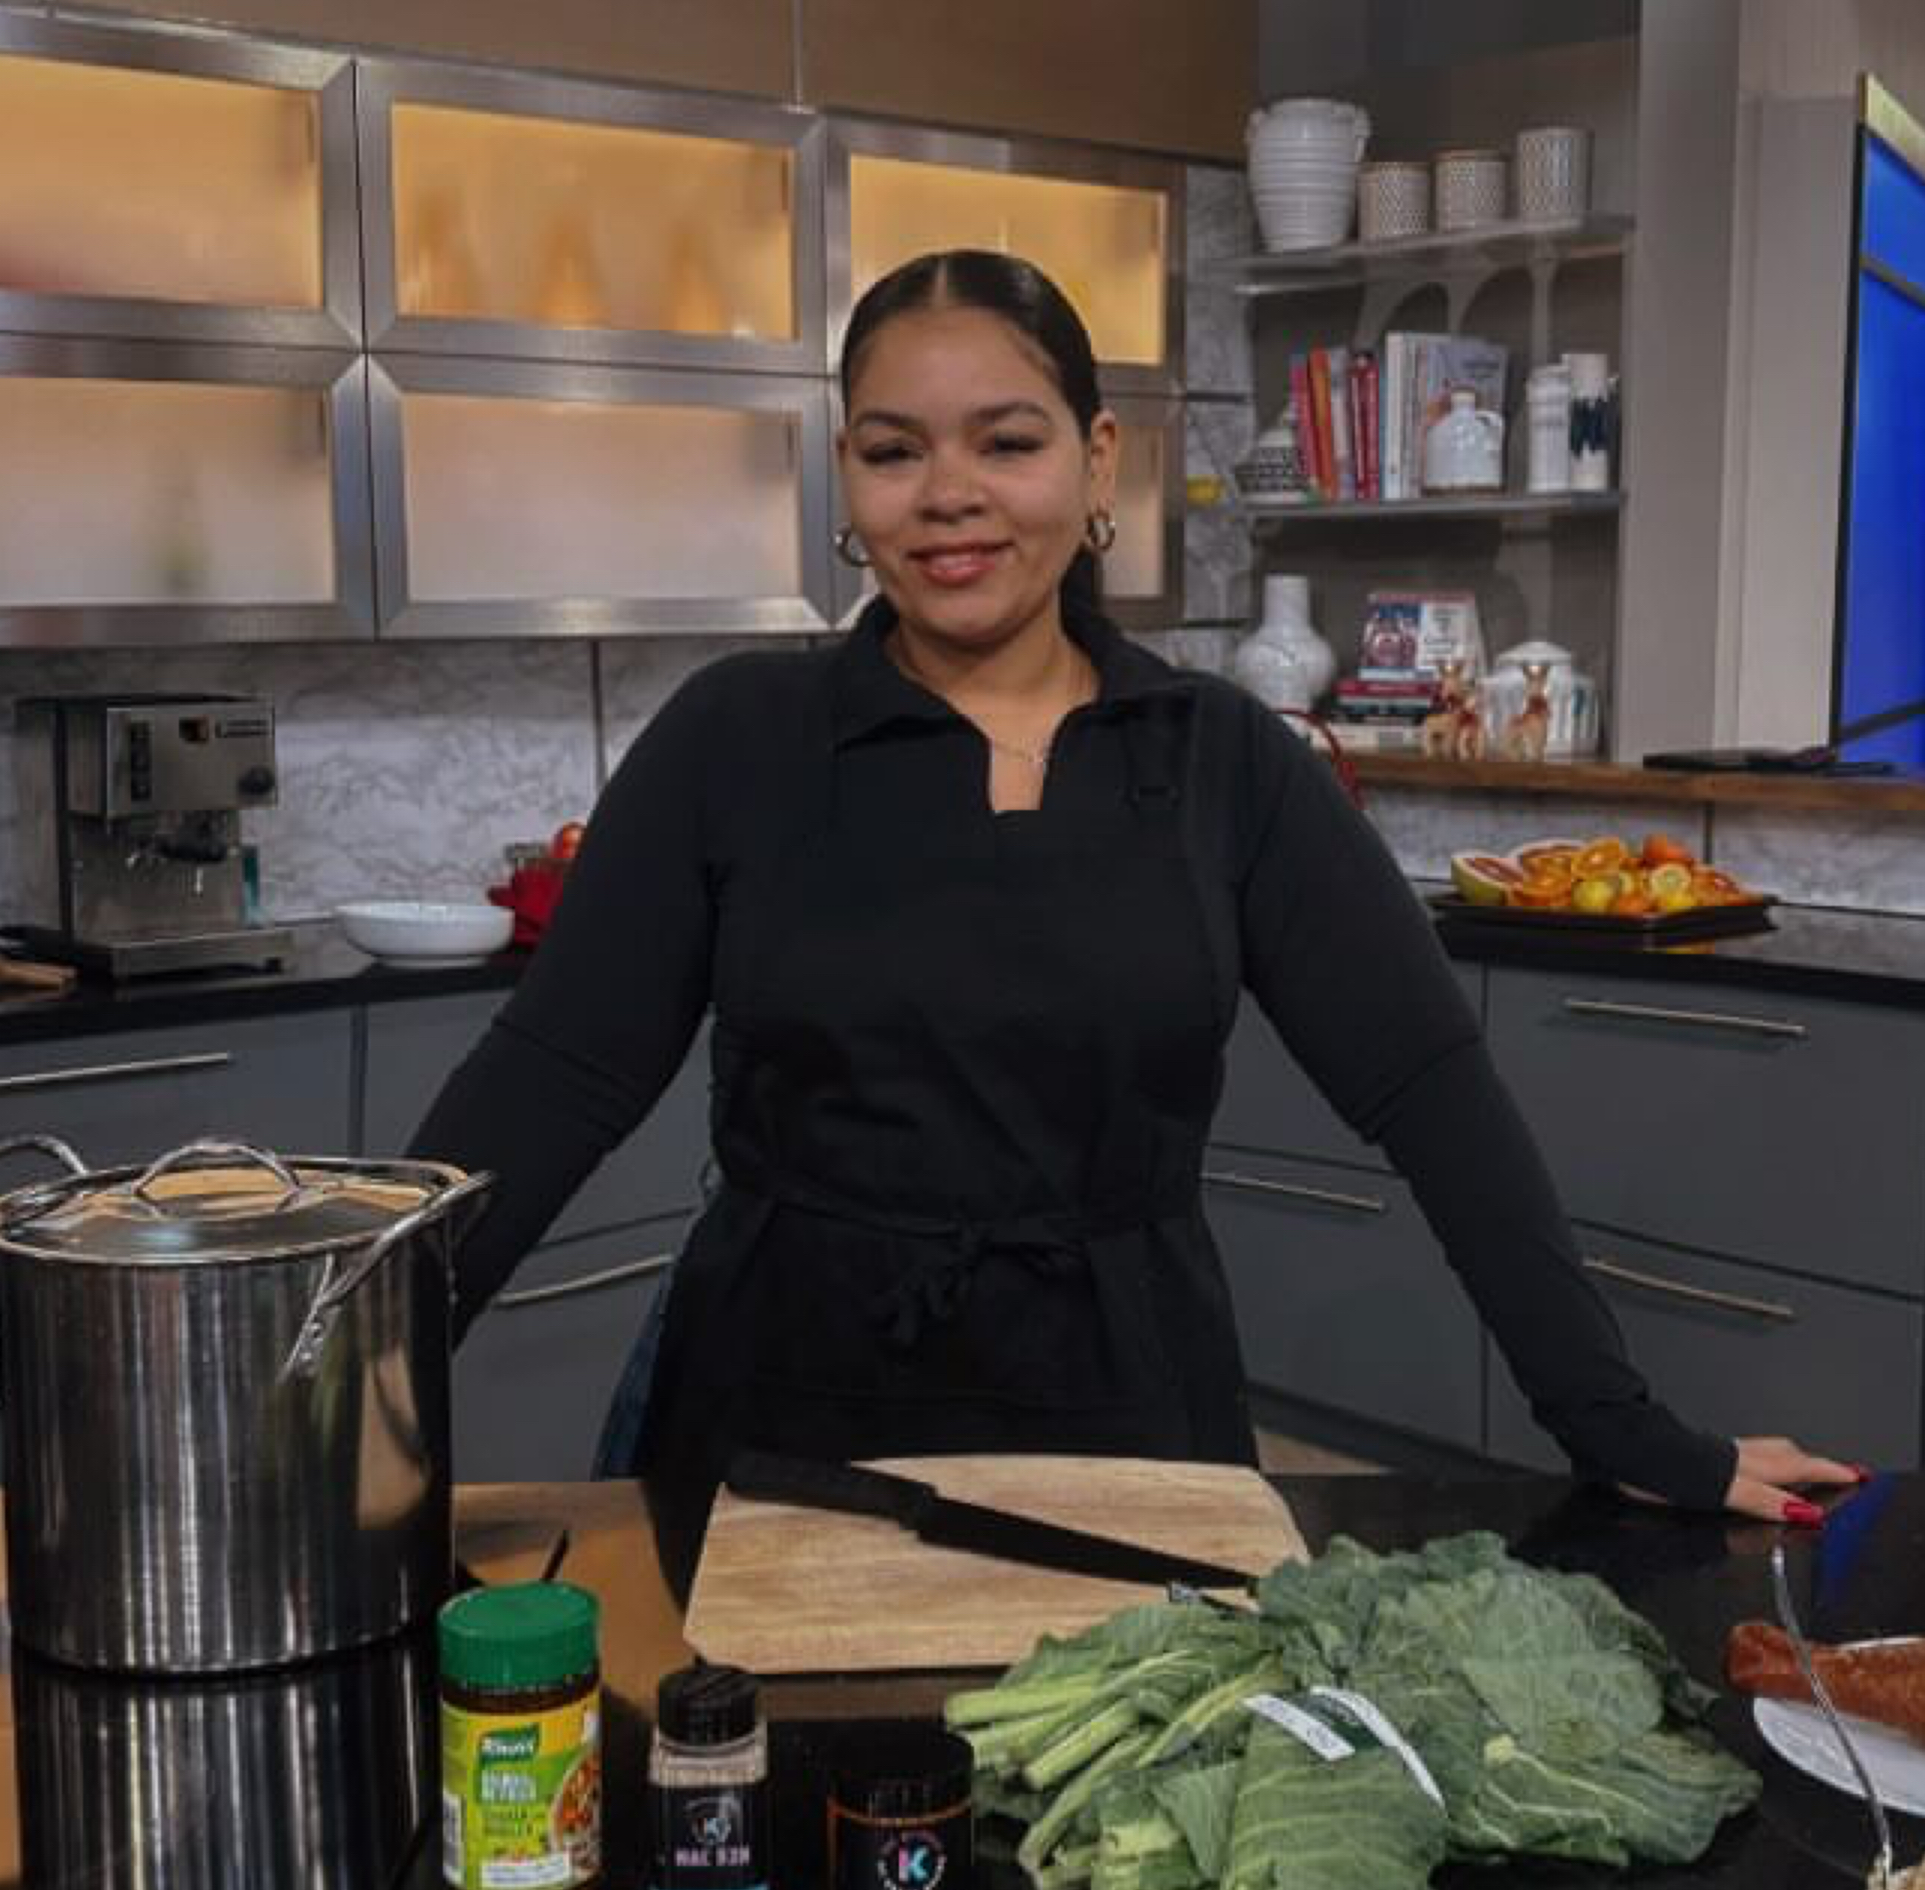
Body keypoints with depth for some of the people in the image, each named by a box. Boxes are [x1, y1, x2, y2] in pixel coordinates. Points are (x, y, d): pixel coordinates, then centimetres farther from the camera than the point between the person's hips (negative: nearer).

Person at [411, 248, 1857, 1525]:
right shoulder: (735, 740, -3)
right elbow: (556, 1074, -6)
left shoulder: (1227, 762, -1)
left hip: (1123, 1425, 1)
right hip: (783, 1424, 0)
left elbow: (1432, 1086, -4)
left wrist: (1632, 1437, -8)